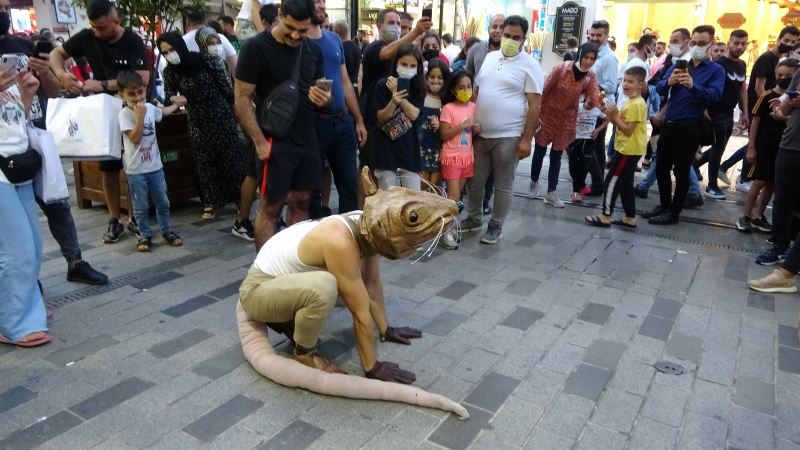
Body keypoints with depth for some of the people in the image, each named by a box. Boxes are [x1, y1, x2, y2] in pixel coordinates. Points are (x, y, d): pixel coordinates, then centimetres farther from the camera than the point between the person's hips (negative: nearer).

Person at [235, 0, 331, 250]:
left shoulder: (313, 50, 8)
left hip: (307, 139, 6)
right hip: (275, 142, -6)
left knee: (301, 202, 10)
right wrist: (260, 142, -18)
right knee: (271, 206, 0)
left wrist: (324, 98, -7)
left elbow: (321, 90, 19)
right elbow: (242, 99, -10)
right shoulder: (256, 47, -9)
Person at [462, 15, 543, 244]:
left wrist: (526, 139, -14)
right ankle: (473, 219, 31)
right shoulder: (489, 58, 10)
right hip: (479, 134, 5)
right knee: (474, 181, 13)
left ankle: (496, 226, 19)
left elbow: (534, 105, -9)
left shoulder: (529, 65, -6)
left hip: (508, 137, -5)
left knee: (503, 185, 6)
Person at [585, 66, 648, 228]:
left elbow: (628, 130, -22)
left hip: (629, 150, -11)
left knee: (612, 181, -5)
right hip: (627, 149, 11)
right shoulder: (630, 101, 14)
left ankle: (606, 216, 1)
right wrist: (611, 114, -1)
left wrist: (614, 115, -17)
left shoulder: (636, 104, -19)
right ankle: (630, 218, 19)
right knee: (625, 184, 14)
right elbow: (621, 124, 13)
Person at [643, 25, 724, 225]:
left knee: (681, 170, 3)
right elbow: (659, 89, -1)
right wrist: (669, 82, -23)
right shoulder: (678, 65, 11)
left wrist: (693, 86, -34)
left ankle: (674, 212, 14)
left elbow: (714, 96, -17)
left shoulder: (716, 70, -1)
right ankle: (664, 205, 28)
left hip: (690, 127, -5)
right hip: (669, 124, 5)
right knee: (661, 167, 12)